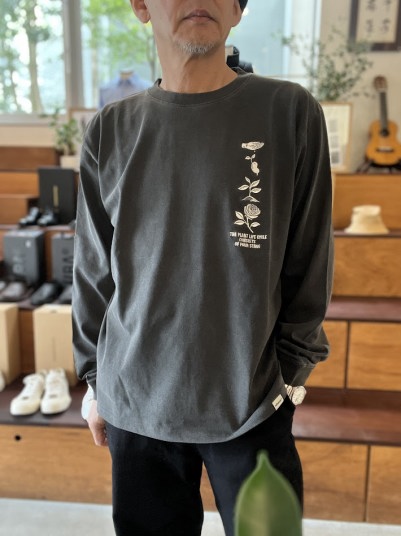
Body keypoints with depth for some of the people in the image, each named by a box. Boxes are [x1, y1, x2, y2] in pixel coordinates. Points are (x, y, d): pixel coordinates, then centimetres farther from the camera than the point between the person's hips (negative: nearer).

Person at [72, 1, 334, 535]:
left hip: (252, 404, -1)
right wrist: (96, 382, 9)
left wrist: (290, 371, 1)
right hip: (135, 403, 2)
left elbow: (308, 266, -1)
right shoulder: (111, 131, 0)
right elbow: (93, 272, 5)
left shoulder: (291, 113, -6)